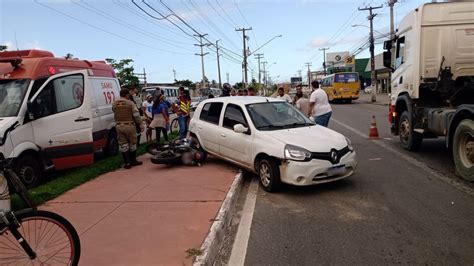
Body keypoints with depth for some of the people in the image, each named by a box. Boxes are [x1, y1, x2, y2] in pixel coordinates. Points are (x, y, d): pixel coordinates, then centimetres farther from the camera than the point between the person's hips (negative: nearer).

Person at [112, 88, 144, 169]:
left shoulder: (114, 104, 4)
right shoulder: (130, 103, -8)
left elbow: (115, 115, 9)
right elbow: (136, 115, -9)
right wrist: (140, 124, -2)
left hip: (119, 126, 3)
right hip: (129, 126, -3)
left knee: (123, 145, 7)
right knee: (132, 144, 11)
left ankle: (127, 162, 6)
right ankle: (133, 161, 19)